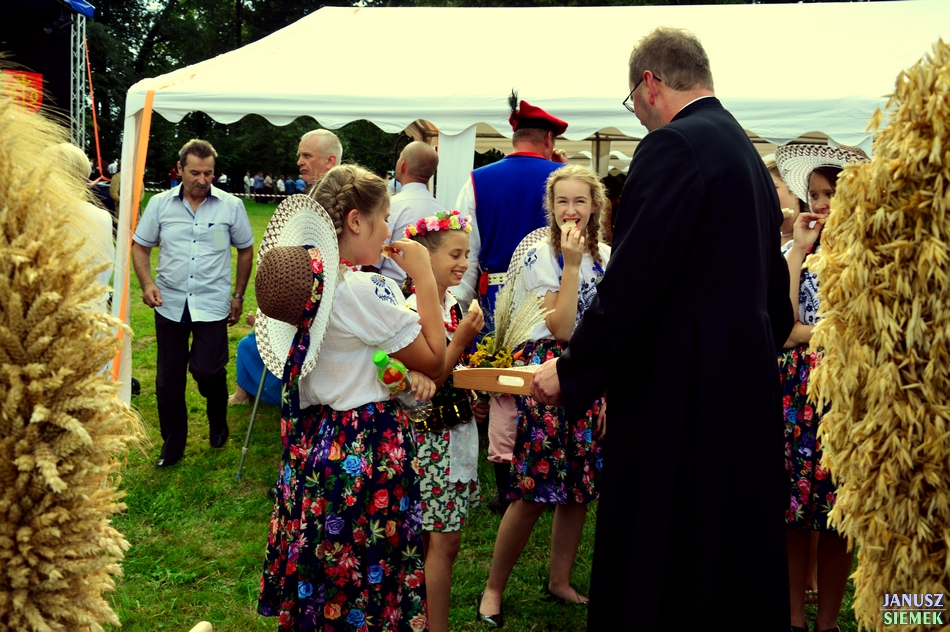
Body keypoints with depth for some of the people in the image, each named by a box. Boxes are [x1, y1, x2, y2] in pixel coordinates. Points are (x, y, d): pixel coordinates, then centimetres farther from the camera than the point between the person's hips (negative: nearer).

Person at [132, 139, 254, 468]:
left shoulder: (231, 206, -1)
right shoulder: (160, 204, 1)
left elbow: (246, 250, 9)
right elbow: (140, 246, 8)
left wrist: (238, 295, 8)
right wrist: (147, 284, -7)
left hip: (212, 305, -2)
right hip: (170, 304, 2)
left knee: (208, 370, -8)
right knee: (168, 377, 7)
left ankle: (218, 425, 24)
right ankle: (172, 444, 24)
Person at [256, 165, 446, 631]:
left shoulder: (310, 282, 3)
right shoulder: (367, 291, -21)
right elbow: (435, 360, -11)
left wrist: (403, 374, 3)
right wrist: (423, 276, -10)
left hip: (315, 440, 8)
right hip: (369, 449, -8)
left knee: (318, 575, 18)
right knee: (366, 583, 6)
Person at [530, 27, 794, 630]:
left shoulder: (672, 146, -13)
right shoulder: (748, 153, 15)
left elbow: (630, 280, -20)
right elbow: (772, 289, 19)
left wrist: (571, 371, -10)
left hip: (679, 393, -9)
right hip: (748, 386, 9)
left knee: (658, 565, 0)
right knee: (733, 548, 18)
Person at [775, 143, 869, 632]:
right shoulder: (795, 251, 11)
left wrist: (803, 332, -7)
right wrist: (800, 249, -4)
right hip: (794, 389, 3)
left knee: (835, 518, 3)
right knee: (793, 514, 4)